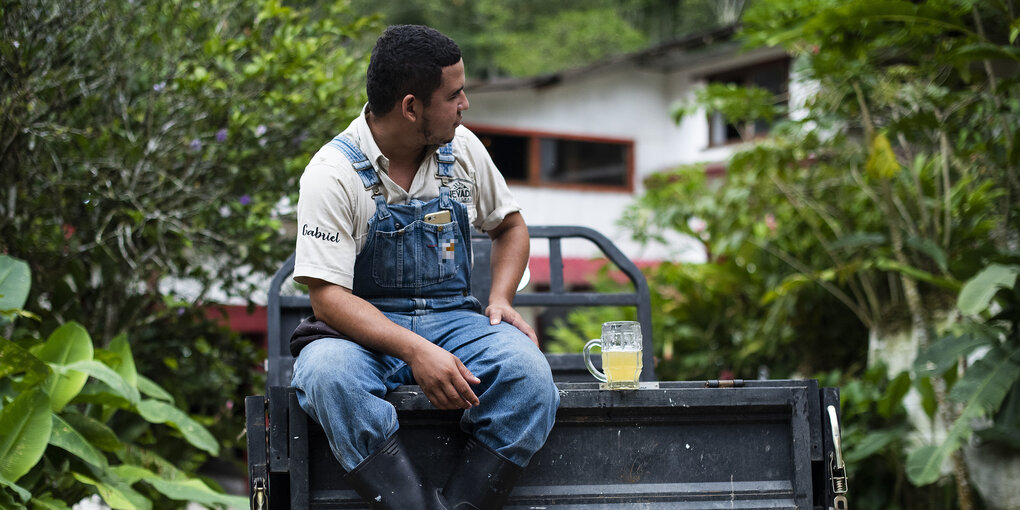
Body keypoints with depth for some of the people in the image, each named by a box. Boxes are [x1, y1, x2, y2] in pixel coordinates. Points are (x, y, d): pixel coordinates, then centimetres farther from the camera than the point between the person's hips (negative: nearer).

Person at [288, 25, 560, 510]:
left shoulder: (461, 148, 4)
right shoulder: (334, 173, -12)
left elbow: (510, 225, 21)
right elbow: (327, 297, -18)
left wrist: (500, 299, 1)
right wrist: (416, 351, -31)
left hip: (453, 320, 4)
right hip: (363, 329, -3)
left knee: (526, 369, -29)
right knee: (327, 373, -38)